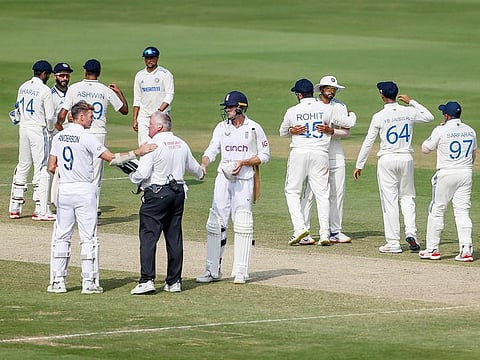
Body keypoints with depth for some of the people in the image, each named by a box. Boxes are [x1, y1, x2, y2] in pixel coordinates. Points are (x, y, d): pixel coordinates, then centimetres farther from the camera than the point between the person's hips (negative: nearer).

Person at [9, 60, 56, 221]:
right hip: (38, 129, -7)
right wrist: (50, 129, 6)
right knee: (41, 168, -5)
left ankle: (14, 208, 15)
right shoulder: (45, 90, -11)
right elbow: (50, 116, -12)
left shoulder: (23, 87, 9)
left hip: (23, 128, 7)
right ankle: (41, 210, -8)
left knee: (22, 167, 14)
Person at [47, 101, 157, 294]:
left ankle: (57, 281, 5)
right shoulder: (86, 138, -12)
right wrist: (136, 153, -11)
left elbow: (51, 167, 6)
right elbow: (112, 158, -15)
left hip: (64, 190, 5)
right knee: (88, 237, 2)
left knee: (61, 236, 9)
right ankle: (89, 282, 0)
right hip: (84, 191, -5)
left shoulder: (58, 137, 5)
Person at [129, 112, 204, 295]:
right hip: (178, 192, 7)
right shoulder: (181, 144, 10)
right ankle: (174, 281, 13)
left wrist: (132, 176, 5)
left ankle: (147, 280, -14)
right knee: (174, 238, 10)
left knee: (148, 236, -6)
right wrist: (200, 174, 49)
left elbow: (143, 173, -17)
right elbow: (193, 167, 25)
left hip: (156, 194, -7)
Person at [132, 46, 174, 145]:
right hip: (143, 117, 4)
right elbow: (137, 99, 16)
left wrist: (159, 111, -20)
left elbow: (169, 96, -7)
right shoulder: (139, 75, 13)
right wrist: (134, 119, 9)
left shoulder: (165, 74, -1)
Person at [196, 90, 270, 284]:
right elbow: (211, 151, 3)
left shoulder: (254, 128, -1)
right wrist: (203, 165, -17)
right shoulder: (221, 127, 8)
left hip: (245, 179, -3)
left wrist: (243, 162, -12)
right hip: (223, 179, 3)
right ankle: (212, 270, 7)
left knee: (242, 225, -4)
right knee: (216, 223, 0)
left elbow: (264, 155, 1)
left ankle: (240, 272, 0)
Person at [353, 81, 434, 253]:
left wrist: (359, 165, 3)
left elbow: (368, 142, -5)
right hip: (406, 159, 3)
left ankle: (393, 243, 0)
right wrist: (412, 102, 25)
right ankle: (410, 233, -2)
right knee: (407, 197, 16)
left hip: (387, 161, -3)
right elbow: (429, 117, 20)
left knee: (389, 201, 0)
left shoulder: (379, 116, -8)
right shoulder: (409, 112, 1)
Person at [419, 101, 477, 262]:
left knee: (436, 211, 6)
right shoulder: (470, 131, 7)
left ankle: (432, 249, 8)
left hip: (446, 174, -4)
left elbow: (425, 148, 2)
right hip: (466, 174, 4)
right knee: (463, 211, 4)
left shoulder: (441, 130, -9)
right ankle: (466, 250, -5)